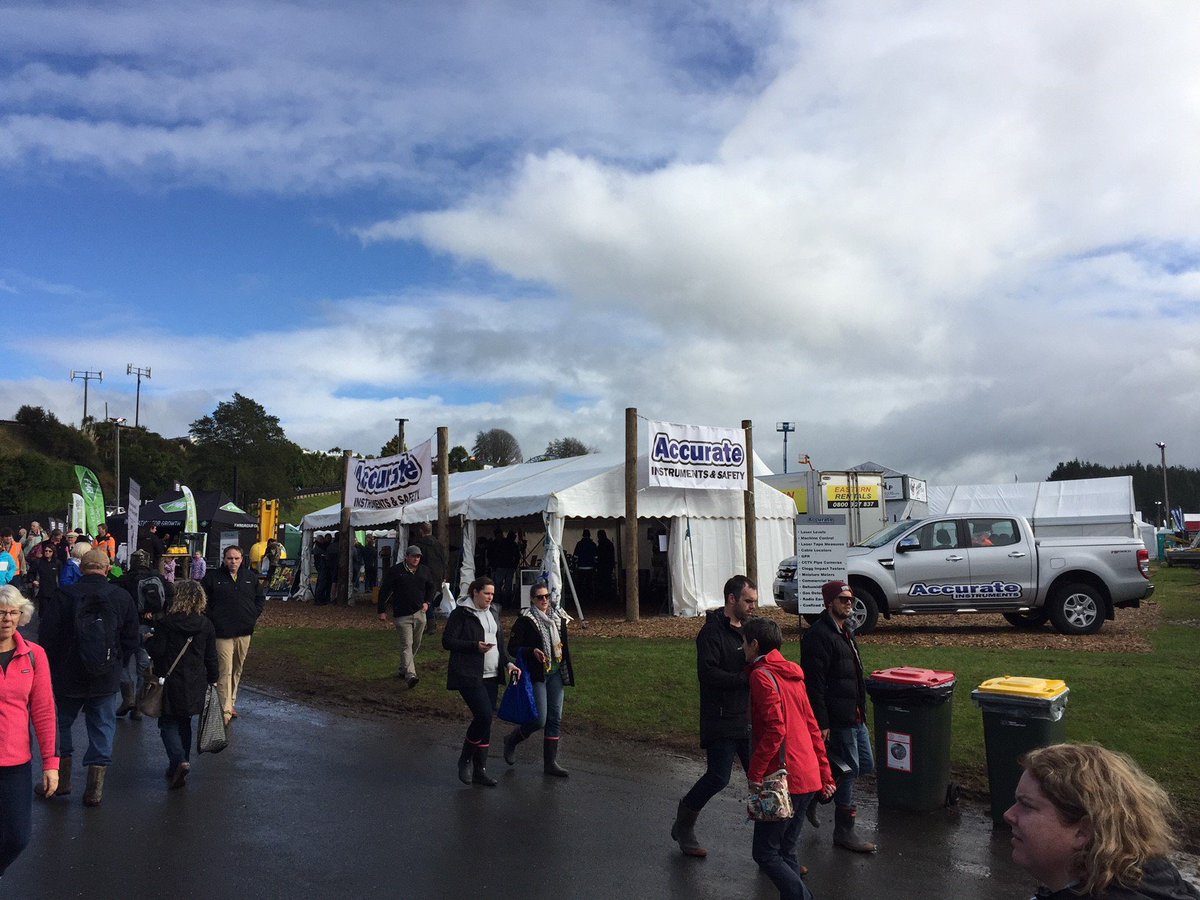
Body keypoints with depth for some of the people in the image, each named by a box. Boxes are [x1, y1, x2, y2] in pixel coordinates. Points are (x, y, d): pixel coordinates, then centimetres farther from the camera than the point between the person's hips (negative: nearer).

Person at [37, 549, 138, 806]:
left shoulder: (64, 596, -11)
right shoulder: (122, 597, -5)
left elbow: (46, 636, -7)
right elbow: (131, 640, 1)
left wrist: (52, 668, 8)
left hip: (67, 676, -1)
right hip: (107, 678, 1)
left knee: (61, 722, 19)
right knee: (102, 727, 9)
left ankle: (61, 777, 23)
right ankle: (95, 786, 9)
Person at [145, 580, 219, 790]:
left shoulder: (165, 623, -12)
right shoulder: (206, 625, -2)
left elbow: (156, 651, -12)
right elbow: (211, 657, 4)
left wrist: (148, 641, 8)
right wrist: (213, 678, 15)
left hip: (171, 683, -4)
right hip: (196, 684, 4)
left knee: (169, 724, 6)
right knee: (184, 723, 19)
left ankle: (179, 761, -15)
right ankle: (180, 764, 25)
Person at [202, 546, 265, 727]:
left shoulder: (251, 577, 7)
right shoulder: (213, 577, -4)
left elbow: (260, 598, 19)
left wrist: (253, 615, 7)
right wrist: (212, 620, -5)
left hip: (244, 632, 4)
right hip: (222, 632, -4)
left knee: (238, 669, 14)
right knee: (225, 671, -10)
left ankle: (231, 702, 29)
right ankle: (226, 710, -8)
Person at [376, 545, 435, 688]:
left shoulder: (424, 571, 10)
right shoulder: (395, 571, -5)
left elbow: (430, 587, 24)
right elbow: (384, 591, -2)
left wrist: (427, 602, 9)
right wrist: (381, 611, -4)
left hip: (419, 614, 5)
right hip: (402, 615, -5)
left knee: (416, 644, 11)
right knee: (406, 645, -13)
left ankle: (403, 670, 28)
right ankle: (410, 675, -21)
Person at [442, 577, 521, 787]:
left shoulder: (493, 614, 16)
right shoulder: (461, 613, -6)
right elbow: (447, 641, -10)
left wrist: (508, 663, 6)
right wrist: (475, 646, -20)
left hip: (491, 676, 7)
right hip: (468, 675, -7)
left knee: (486, 720, 6)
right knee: (484, 715, -17)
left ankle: (480, 770, 15)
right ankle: (465, 758, 6)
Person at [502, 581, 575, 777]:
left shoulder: (558, 617, 11)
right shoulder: (525, 620, -8)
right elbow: (513, 649, -9)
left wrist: (566, 671, 15)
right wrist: (532, 652, -26)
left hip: (556, 673, 6)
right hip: (536, 674, -6)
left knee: (555, 718, 5)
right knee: (539, 719, -9)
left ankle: (550, 762, 15)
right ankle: (511, 740, 19)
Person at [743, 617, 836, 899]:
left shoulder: (761, 675, -11)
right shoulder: (792, 674, 15)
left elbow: (775, 730, -21)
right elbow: (813, 728, 16)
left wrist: (754, 772, -15)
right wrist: (825, 774, 18)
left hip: (783, 778, -9)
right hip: (808, 778, 9)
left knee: (765, 853, -1)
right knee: (786, 851, 17)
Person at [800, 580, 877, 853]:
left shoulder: (845, 630, 13)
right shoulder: (819, 635, -19)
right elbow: (814, 683, -22)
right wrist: (821, 723, -23)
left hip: (855, 715, 10)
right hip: (838, 718, -10)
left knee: (865, 765, 17)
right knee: (849, 771, 0)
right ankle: (844, 832, 16)